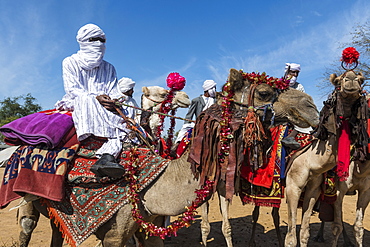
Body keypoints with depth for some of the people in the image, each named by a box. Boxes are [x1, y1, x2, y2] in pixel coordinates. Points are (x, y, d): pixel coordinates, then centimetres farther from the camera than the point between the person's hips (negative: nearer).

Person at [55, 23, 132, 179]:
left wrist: (113, 101, -19)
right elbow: (72, 90, -5)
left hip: (104, 109, 3)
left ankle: (107, 156, -51)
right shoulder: (70, 62, 8)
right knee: (85, 100, -37)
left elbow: (114, 92, 7)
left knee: (122, 121, -26)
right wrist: (96, 98, -22)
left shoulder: (108, 68, 18)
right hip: (75, 106, -3)